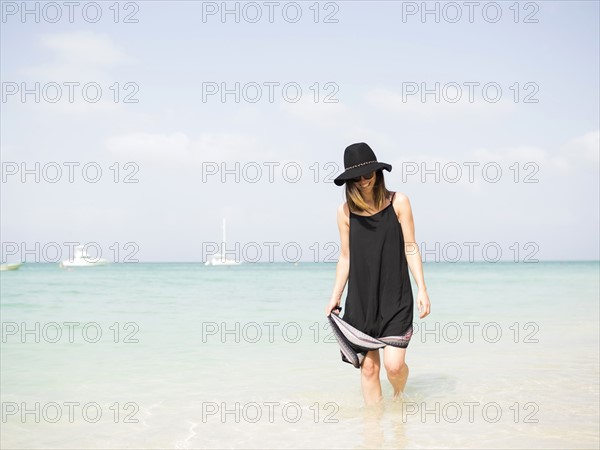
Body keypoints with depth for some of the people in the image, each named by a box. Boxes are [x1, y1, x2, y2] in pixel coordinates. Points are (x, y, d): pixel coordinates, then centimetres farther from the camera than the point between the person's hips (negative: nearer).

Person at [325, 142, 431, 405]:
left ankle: (399, 395, 25)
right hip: (360, 298, 2)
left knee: (394, 364, -9)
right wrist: (335, 297, 9)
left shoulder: (398, 202, -1)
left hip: (395, 297, -2)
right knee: (368, 366, 2)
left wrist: (422, 290, -5)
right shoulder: (345, 211, 3)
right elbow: (345, 257, 10)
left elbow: (410, 248, 1)